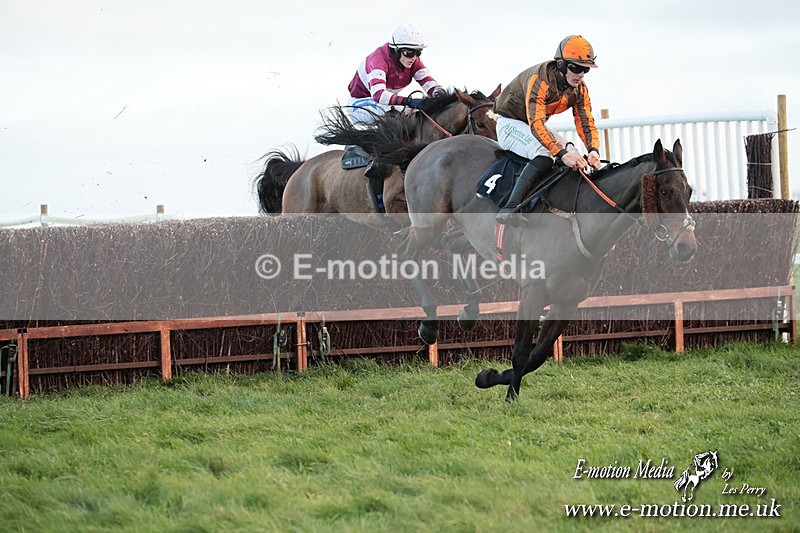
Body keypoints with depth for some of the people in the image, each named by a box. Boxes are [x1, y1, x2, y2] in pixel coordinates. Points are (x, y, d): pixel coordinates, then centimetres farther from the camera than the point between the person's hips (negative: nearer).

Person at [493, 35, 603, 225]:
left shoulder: (580, 89, -7)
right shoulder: (540, 79, -32)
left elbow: (586, 123, -7)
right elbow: (535, 123, -42)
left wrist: (593, 150, -30)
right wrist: (562, 153, -52)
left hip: (537, 126, 8)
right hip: (510, 123, -8)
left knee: (574, 157, -10)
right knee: (543, 156, -33)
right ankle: (509, 209, -41)